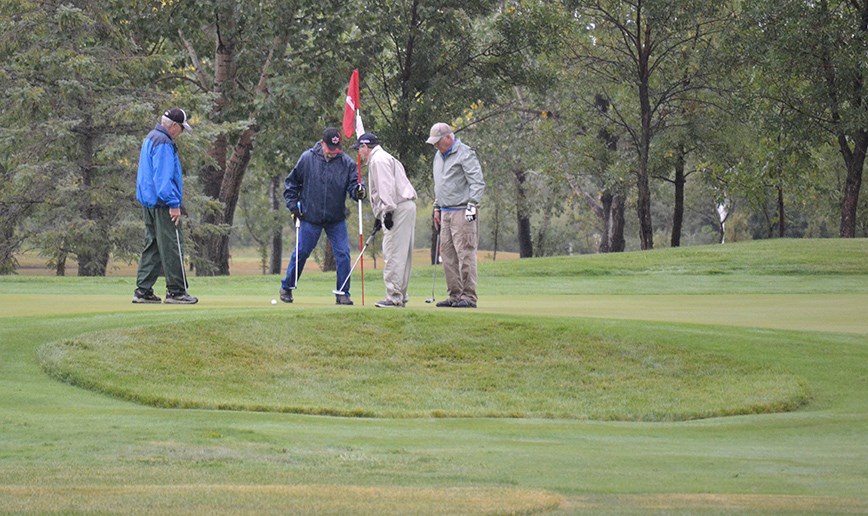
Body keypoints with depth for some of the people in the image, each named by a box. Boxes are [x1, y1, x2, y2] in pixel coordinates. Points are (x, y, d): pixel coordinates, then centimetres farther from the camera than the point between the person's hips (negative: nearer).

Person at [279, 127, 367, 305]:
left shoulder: (347, 163, -5)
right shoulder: (307, 159, -6)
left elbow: (354, 184, -11)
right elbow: (291, 182, 4)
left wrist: (359, 191, -35)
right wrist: (293, 205, -2)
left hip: (336, 219, 1)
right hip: (310, 217, -1)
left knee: (343, 255, -6)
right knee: (301, 253, 7)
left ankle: (342, 294, 3)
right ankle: (286, 287, 25)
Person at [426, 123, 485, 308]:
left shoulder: (465, 154, -9)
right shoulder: (439, 156, 18)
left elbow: (477, 183, -14)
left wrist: (472, 205, -21)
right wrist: (437, 208, 24)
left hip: (462, 212, -9)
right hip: (446, 213, 9)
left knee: (465, 254, -10)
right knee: (448, 255, 7)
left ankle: (468, 296, -11)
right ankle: (455, 295, 11)